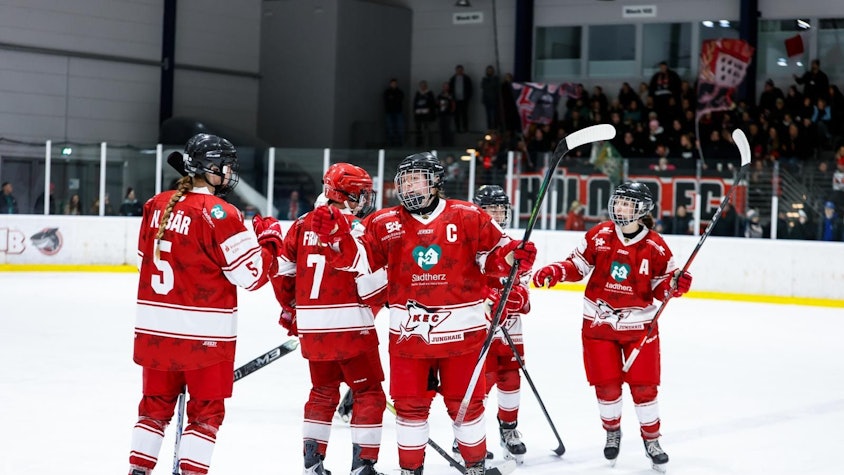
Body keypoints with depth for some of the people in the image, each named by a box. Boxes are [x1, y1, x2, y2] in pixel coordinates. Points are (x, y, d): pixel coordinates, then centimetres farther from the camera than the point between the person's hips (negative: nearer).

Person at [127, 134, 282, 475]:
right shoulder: (219, 214, -15)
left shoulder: (155, 206, 5)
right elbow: (251, 274, -14)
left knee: (156, 404, 17)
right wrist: (269, 239, 2)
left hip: (153, 327, 6)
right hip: (204, 333, -6)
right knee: (206, 411, 6)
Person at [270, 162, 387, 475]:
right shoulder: (356, 227, -10)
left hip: (311, 328, 6)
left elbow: (281, 271, 11)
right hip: (350, 325, -6)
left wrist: (290, 309, 23)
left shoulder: (302, 225, 7)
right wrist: (370, 309, 6)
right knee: (369, 393, 5)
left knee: (323, 391, 21)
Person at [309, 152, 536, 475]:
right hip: (408, 332, 2)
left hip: (461, 329, -1)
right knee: (409, 403, 6)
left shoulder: (469, 217, -1)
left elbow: (494, 256, 2)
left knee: (466, 402, 7)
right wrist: (336, 235, -16)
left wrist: (514, 256, -19)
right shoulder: (384, 223, 4)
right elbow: (359, 258, 0)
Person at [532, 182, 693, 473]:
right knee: (606, 385, 4)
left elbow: (661, 287, 0)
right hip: (599, 323, 1)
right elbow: (578, 266, 3)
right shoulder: (600, 236, -4)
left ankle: (651, 440, 20)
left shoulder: (655, 247, -7)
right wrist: (553, 273, -14)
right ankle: (612, 432, 30)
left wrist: (675, 285, -21)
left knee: (643, 386, 1)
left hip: (639, 326, -1)